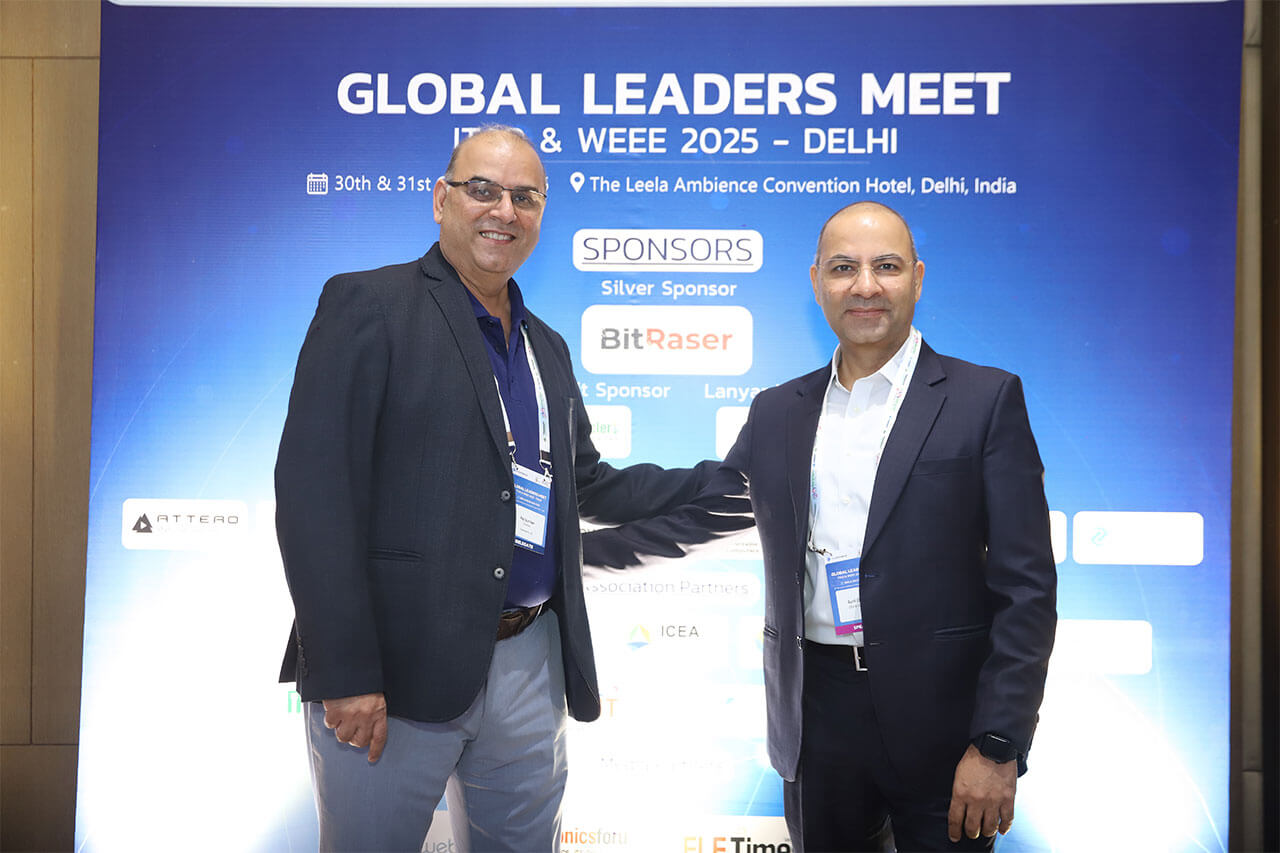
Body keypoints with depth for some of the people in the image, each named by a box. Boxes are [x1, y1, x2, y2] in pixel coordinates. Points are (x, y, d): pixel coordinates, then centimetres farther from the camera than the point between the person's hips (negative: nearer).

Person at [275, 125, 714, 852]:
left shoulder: (547, 348, 17)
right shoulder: (368, 305, -5)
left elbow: (587, 485, 23)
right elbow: (314, 486, -13)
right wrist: (343, 674, -18)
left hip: (531, 668, 6)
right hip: (395, 668, -6)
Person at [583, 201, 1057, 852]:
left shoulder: (984, 400, -3)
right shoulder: (777, 413, 9)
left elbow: (1025, 589, -7)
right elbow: (698, 514, 18)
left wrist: (997, 746, -12)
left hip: (938, 721, -3)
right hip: (817, 717, 4)